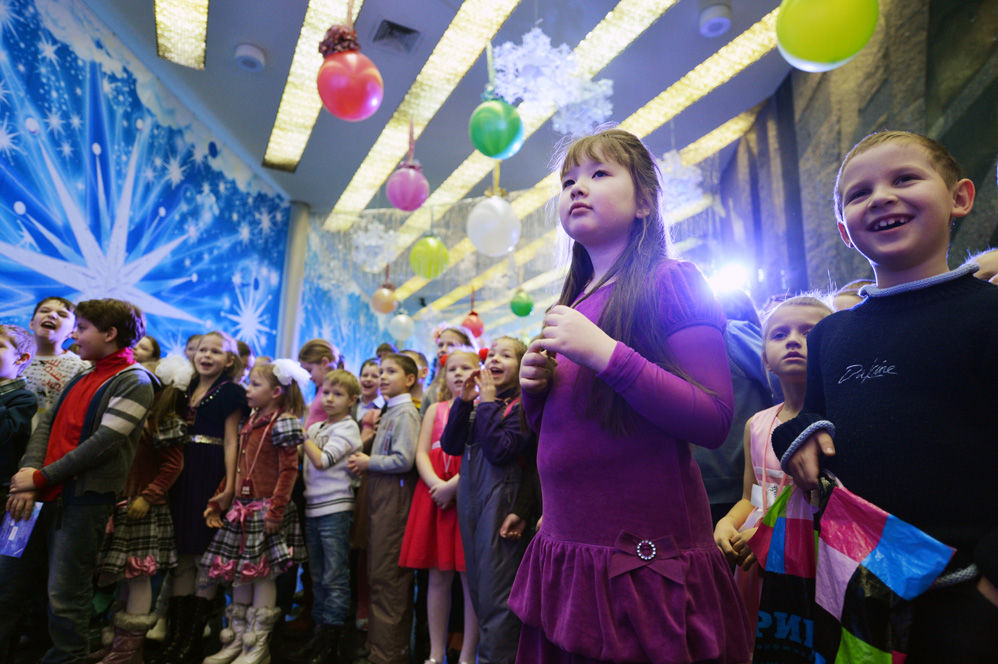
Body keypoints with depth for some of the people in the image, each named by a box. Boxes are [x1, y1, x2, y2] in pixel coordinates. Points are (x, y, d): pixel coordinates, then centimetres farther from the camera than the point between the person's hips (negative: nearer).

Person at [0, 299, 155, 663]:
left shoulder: (134, 382, -10)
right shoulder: (83, 377, 15)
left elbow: (103, 444, -16)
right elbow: (46, 424, 8)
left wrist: (42, 477, -11)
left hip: (84, 501, -7)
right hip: (43, 496, 8)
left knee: (65, 597, 1)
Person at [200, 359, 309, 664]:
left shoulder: (282, 424, -11)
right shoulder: (250, 424, 13)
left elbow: (288, 470, -17)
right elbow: (236, 468, 17)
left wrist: (276, 510, -22)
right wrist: (217, 503, 15)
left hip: (265, 510, -8)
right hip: (241, 508, 8)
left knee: (263, 573, 0)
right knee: (239, 573, 14)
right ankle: (237, 639, 28)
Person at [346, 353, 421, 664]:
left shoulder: (406, 413, -11)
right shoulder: (388, 411, 16)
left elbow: (403, 461, -20)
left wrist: (368, 462, -9)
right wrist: (363, 459, 3)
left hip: (394, 496, -9)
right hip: (379, 495, 9)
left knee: (387, 576, -2)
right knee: (377, 574, 16)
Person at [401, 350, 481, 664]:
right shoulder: (434, 409, 15)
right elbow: (421, 453, 6)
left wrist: (453, 485, -18)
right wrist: (436, 484, -12)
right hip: (434, 494, 4)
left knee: (470, 576, 0)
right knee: (437, 577, 9)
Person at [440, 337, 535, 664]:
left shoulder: (522, 405, -7)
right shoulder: (479, 402, 12)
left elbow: (500, 450, -19)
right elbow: (450, 445, 4)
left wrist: (488, 401, -13)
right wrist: (463, 400, -4)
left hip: (501, 502, -7)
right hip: (470, 499, 7)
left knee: (495, 596, -1)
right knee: (477, 589, 17)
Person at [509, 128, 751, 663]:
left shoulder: (670, 282, -9)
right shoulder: (572, 303, 10)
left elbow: (713, 422, -17)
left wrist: (605, 353, -22)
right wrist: (534, 388, -3)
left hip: (646, 559, -6)